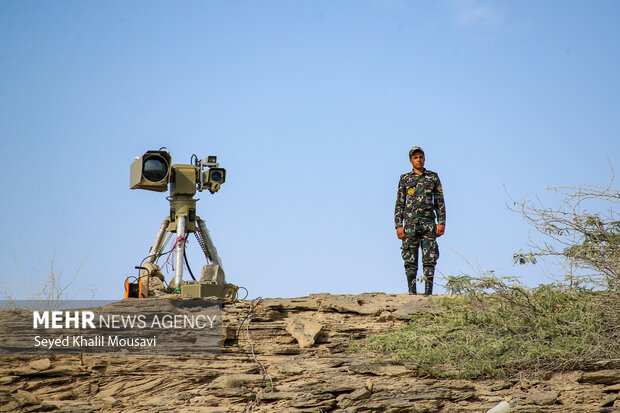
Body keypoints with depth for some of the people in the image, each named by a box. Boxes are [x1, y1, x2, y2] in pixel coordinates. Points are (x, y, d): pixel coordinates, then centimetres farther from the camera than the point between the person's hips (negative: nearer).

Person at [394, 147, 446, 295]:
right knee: (410, 260, -2)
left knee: (429, 259, -3)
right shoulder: (405, 179, 9)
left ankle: (428, 291, -1)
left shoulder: (433, 177, 10)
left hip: (429, 223, 0)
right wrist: (399, 225, -2)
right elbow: (399, 203, 7)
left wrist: (441, 223, -1)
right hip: (410, 223, 0)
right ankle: (412, 291, 2)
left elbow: (440, 202, 9)